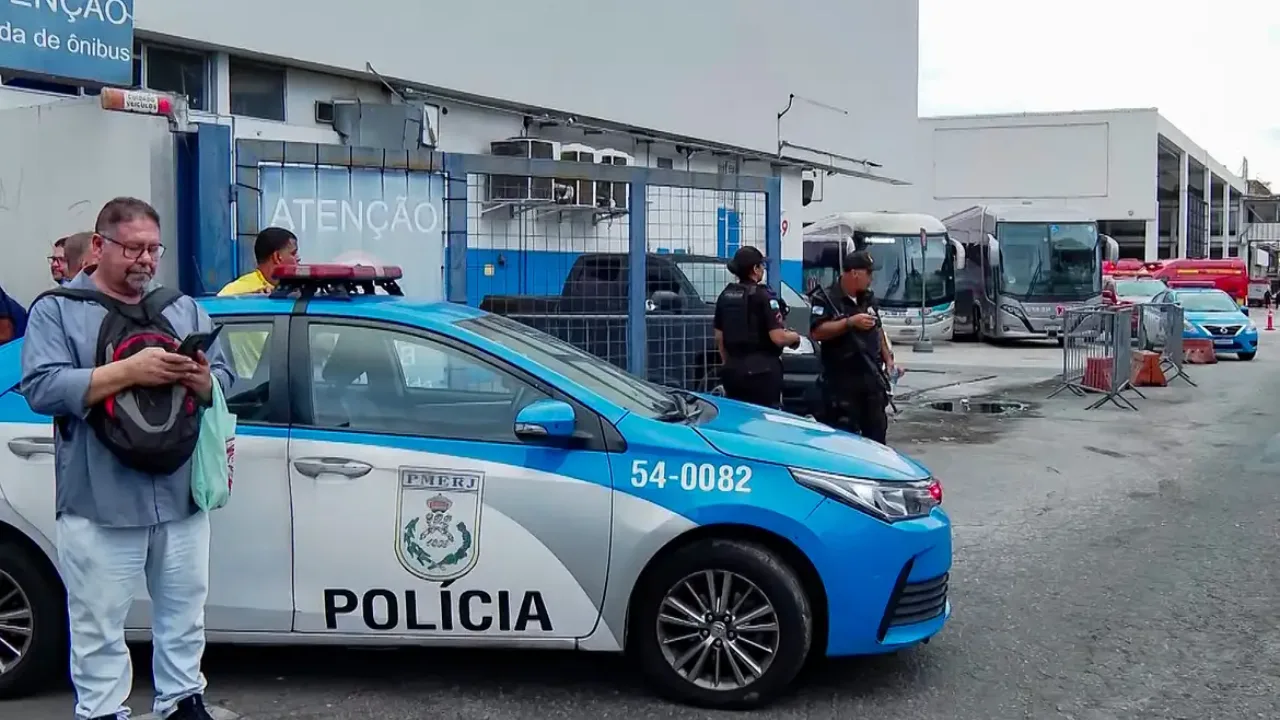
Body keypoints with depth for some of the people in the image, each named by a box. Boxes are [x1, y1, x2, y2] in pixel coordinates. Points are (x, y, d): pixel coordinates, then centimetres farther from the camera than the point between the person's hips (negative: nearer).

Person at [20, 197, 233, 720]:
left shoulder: (184, 309, 14)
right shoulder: (57, 309, 0)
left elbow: (224, 382, 12)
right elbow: (42, 389, -13)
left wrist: (201, 379, -13)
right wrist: (129, 370, -21)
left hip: (181, 497, 4)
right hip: (99, 503, -4)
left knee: (184, 612, 15)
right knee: (99, 625, 3)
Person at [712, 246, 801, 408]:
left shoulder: (725, 296, 7)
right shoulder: (763, 296, -12)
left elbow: (719, 337, 12)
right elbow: (778, 338, -16)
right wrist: (794, 336, 4)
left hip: (733, 369, 6)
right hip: (762, 370, -6)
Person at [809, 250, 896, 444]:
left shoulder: (867, 298, 13)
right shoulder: (825, 299, -10)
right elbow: (817, 332, -21)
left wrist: (888, 358, 14)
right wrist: (850, 322, -25)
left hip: (872, 377, 7)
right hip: (842, 381, -7)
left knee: (877, 430, 12)